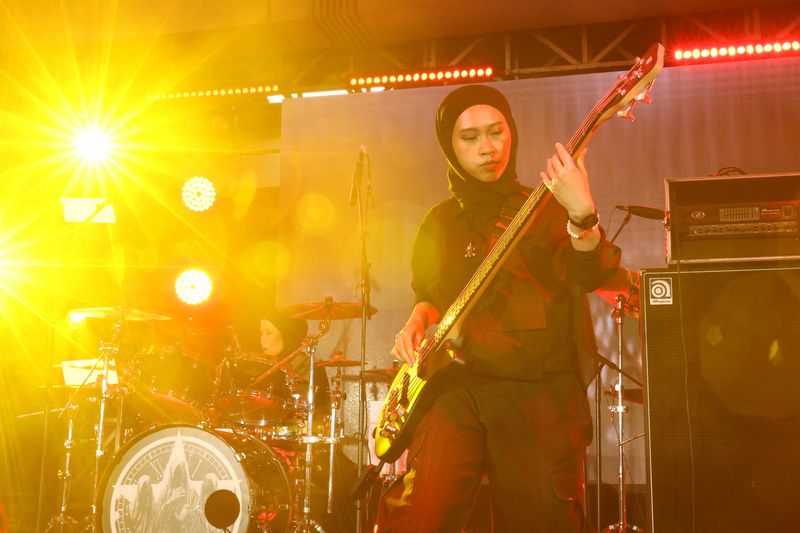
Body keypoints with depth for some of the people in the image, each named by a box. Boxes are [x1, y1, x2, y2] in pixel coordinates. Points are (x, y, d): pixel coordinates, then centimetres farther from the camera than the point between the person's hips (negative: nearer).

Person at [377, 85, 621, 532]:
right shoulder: (439, 223, 15)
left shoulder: (545, 208, 5)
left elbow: (588, 275, -13)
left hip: (539, 395, -2)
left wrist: (582, 214, -31)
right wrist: (418, 320, 7)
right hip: (455, 391, 2)